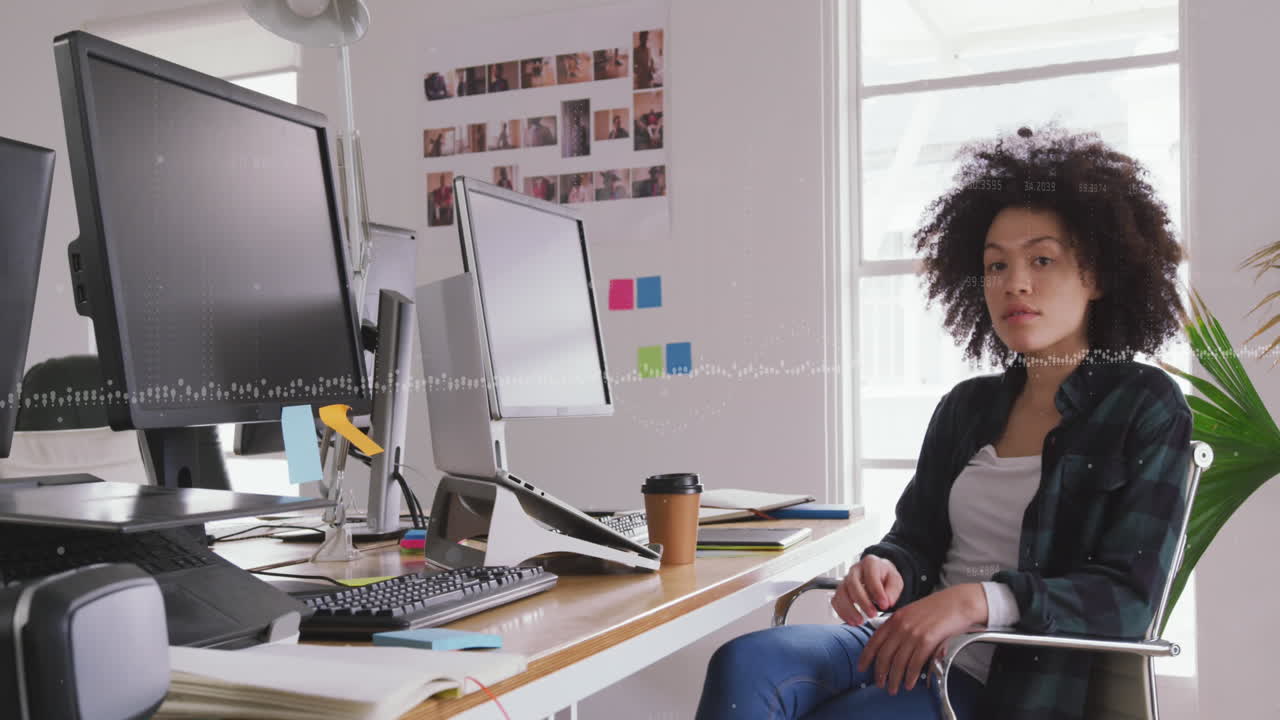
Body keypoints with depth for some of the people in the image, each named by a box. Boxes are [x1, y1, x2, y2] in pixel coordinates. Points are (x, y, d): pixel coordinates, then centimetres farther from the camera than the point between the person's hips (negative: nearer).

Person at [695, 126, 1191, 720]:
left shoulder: (1147, 409, -1)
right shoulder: (967, 406, 17)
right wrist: (884, 568, -10)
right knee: (745, 664, -27)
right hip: (912, 648, 6)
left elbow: (1128, 595, -10)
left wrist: (979, 600, -26)